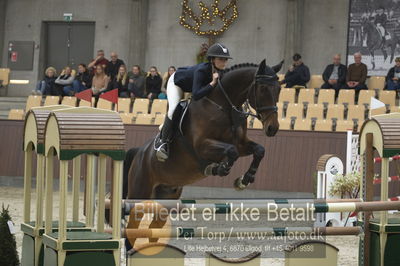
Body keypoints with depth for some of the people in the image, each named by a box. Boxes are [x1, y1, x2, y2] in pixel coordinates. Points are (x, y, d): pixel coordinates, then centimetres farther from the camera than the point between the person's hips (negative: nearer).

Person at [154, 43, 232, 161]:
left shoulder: (222, 73, -27)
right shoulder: (201, 70, -45)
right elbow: (196, 95, -54)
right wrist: (212, 83, -56)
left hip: (192, 85, 7)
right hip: (177, 82, -7)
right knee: (173, 110, -25)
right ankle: (162, 141, -11)